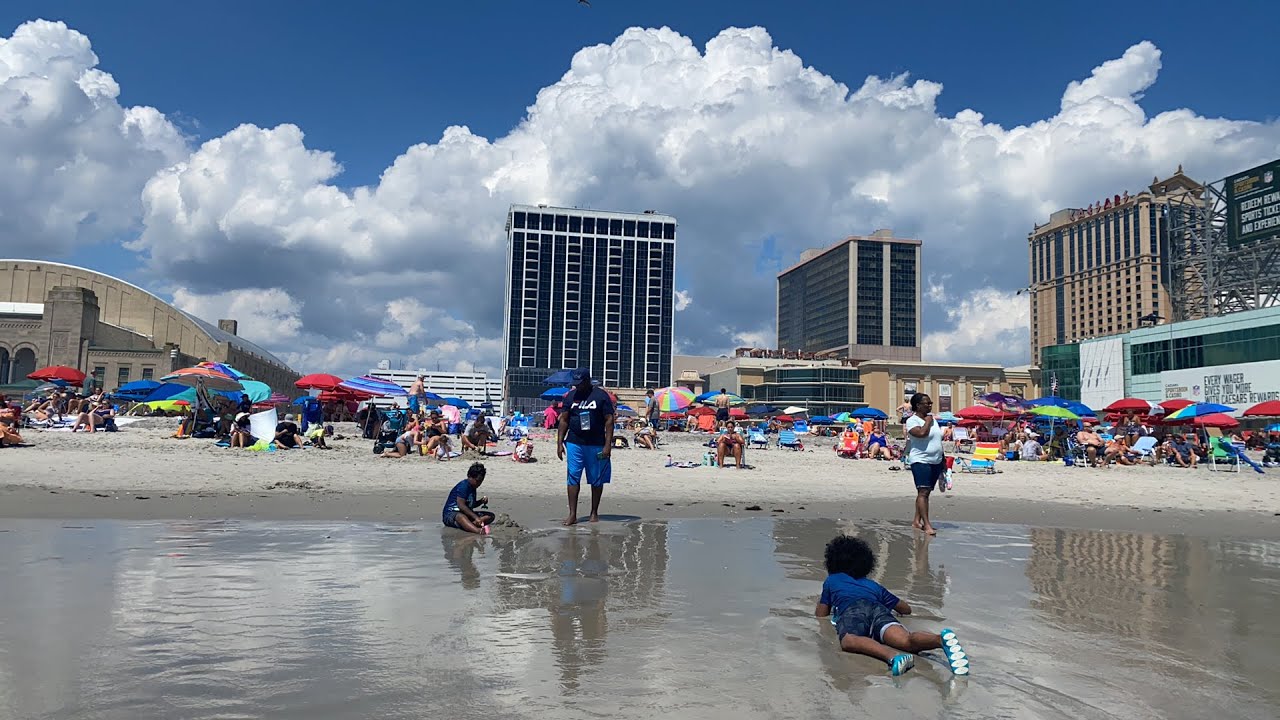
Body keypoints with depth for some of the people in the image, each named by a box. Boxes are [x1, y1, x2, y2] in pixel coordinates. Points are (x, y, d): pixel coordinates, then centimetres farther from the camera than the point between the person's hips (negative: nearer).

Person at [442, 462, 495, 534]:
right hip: (450, 514, -10)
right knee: (461, 516, -45)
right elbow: (461, 505, -27)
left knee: (490, 516, -3)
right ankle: (478, 530, -73)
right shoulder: (463, 486, -16)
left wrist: (481, 501, 3)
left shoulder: (472, 487, 13)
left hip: (466, 514, 10)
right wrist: (476, 517, -33)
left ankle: (470, 524, -32)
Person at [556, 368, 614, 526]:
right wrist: (559, 443, 4)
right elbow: (564, 420, 11)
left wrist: (608, 444, -11)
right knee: (573, 478, -4)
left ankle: (594, 513, 19)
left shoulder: (601, 396, -3)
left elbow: (609, 420, -4)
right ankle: (572, 514, -2)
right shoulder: (570, 396, 8)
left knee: (596, 480, 6)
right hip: (574, 443, 2)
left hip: (596, 445, -2)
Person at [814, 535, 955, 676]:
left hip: (851, 611, -2)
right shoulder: (873, 585, 41)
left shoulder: (831, 580, 36)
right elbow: (906, 609, 45)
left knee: (848, 641, -34)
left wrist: (820, 601, 58)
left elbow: (821, 615, 36)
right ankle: (942, 639, -58)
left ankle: (892, 655, -64)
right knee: (907, 640, -25)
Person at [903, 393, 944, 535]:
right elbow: (921, 433, -28)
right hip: (920, 461, -8)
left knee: (925, 492, 9)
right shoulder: (912, 420, -8)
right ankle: (927, 525, -19)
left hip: (935, 462, 8)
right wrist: (927, 421, -12)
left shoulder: (932, 419, 16)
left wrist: (943, 460, 20)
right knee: (923, 492, -14)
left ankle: (917, 521, 16)